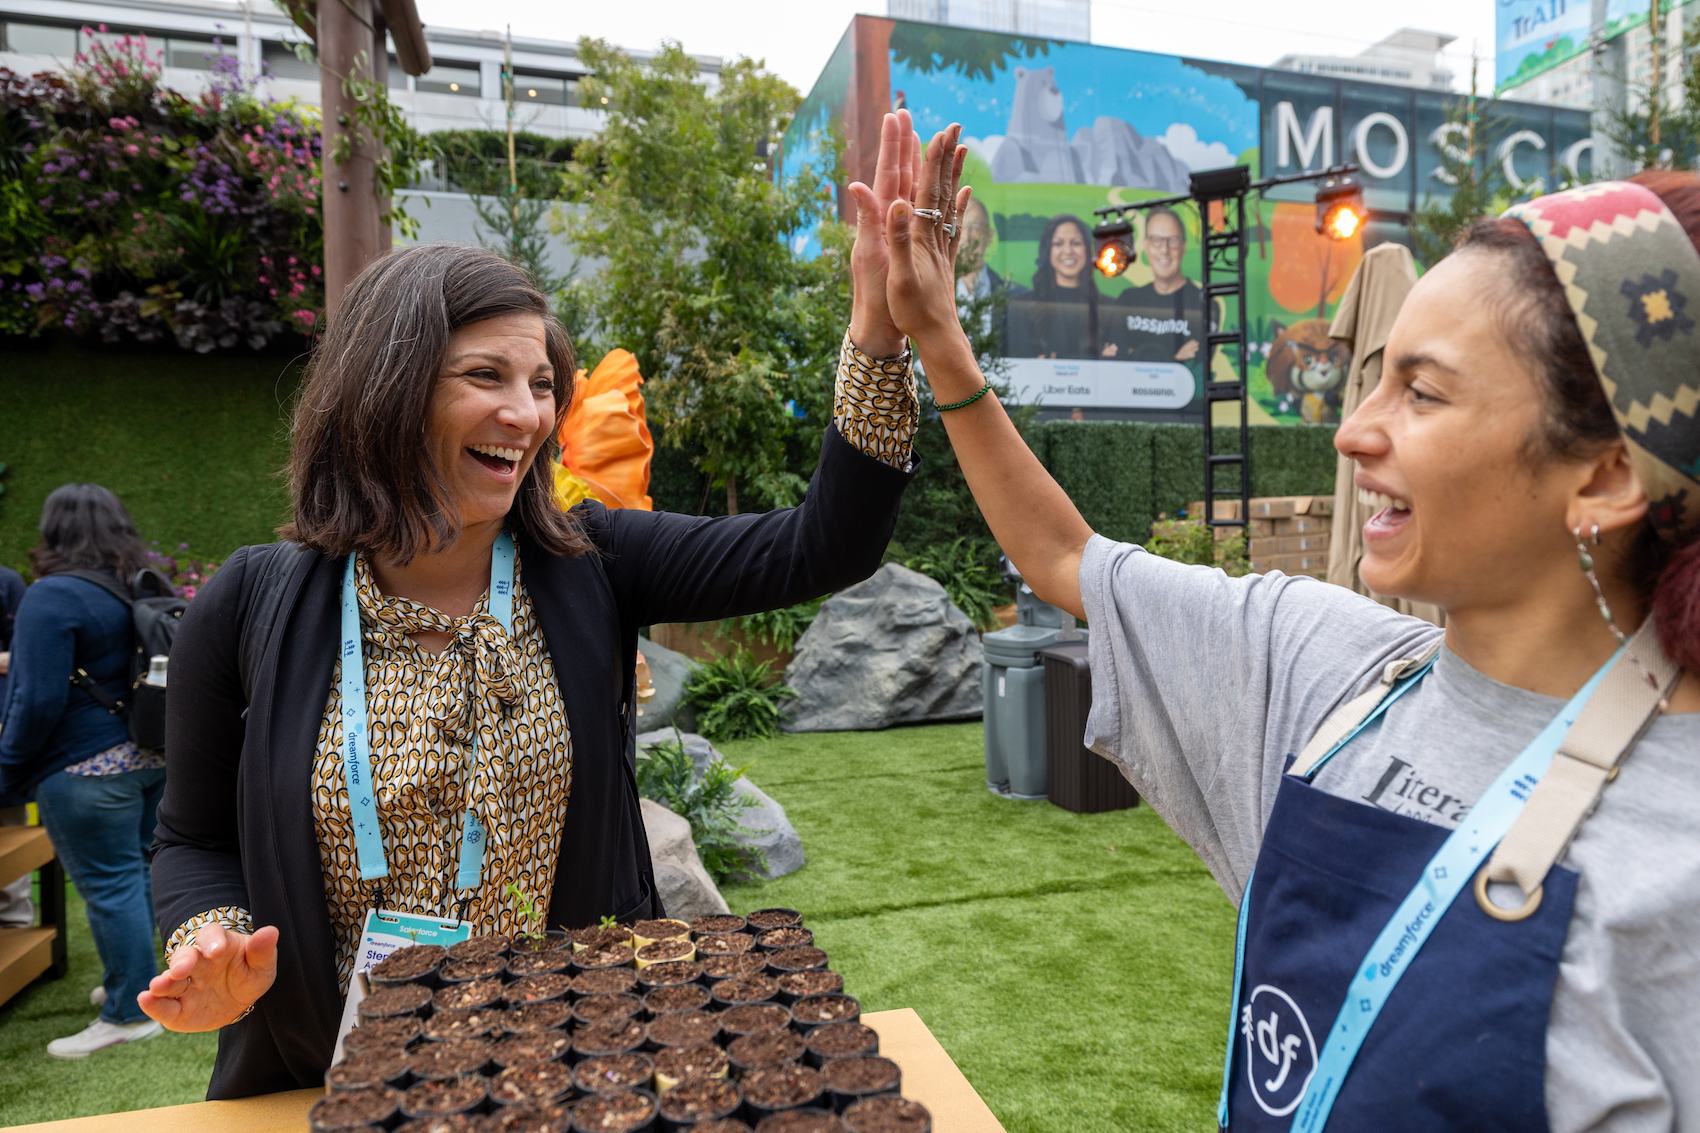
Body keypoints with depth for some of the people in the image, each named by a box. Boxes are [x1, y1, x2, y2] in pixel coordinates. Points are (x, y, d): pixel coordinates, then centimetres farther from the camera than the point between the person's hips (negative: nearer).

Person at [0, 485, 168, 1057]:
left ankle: (128, 1013, 10)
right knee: (135, 870, 19)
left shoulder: (53, 597, -15)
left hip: (89, 767, -8)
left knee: (109, 884, 0)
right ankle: (127, 982, 33)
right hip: (151, 756, 8)